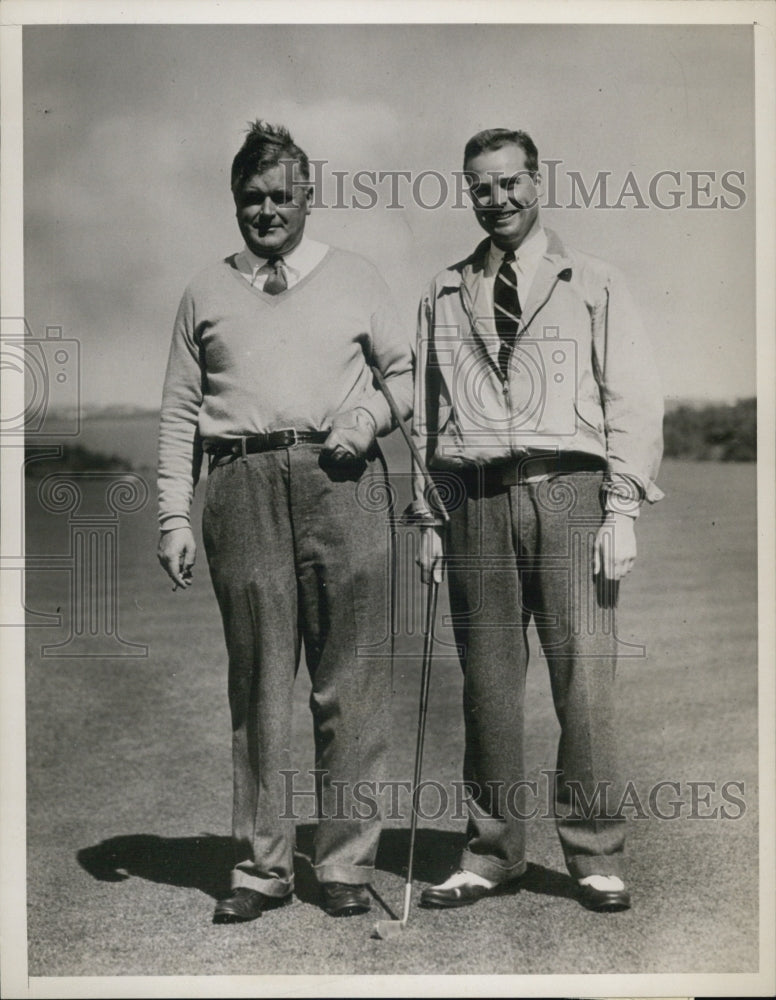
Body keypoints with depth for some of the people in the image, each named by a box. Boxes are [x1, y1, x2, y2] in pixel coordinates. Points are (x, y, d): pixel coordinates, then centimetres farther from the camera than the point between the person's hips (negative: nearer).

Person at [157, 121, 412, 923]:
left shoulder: (354, 279, 15)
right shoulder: (206, 293, 16)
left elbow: (408, 371, 17)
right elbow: (178, 412, 14)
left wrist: (372, 414, -4)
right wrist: (173, 517, 6)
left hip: (341, 481, 0)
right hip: (243, 486, 1)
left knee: (349, 686, -1)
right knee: (257, 684, 2)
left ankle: (347, 861, 9)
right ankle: (261, 866, 11)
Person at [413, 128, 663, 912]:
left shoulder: (593, 286, 9)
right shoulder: (443, 296, 16)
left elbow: (634, 403, 4)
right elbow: (425, 415, 17)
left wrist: (622, 509, -5)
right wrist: (429, 516, 9)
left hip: (566, 492, -2)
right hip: (475, 501, 3)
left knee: (584, 677, -5)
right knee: (487, 681, 6)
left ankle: (596, 858, 7)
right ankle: (491, 854, 16)